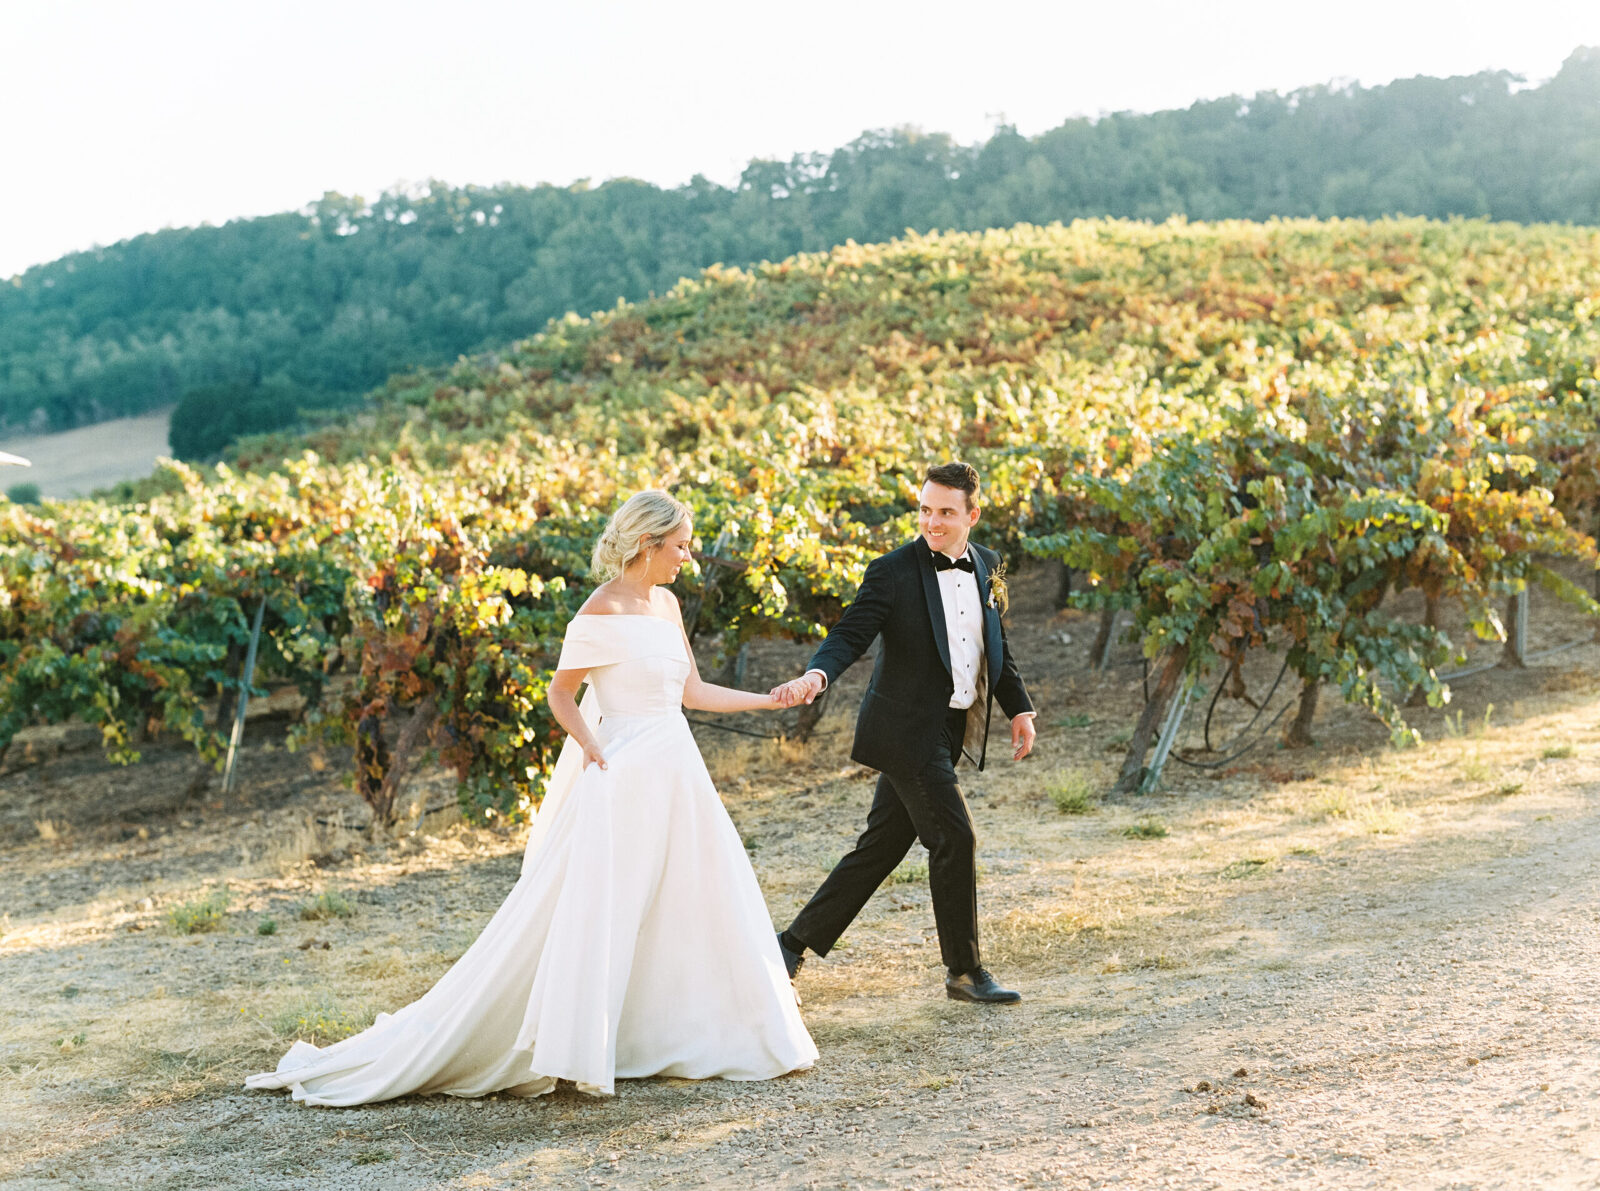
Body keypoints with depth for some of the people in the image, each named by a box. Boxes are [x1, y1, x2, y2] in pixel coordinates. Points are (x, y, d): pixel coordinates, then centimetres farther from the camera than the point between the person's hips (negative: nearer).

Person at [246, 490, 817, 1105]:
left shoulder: (666, 604, 12)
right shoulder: (602, 612, -12)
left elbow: (693, 691, 17)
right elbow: (561, 693, -8)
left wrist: (773, 699, 14)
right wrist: (594, 752, -20)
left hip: (674, 774, 8)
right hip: (623, 778, -8)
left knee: (697, 907, 11)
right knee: (592, 920, -7)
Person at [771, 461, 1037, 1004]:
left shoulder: (985, 565, 8)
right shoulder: (893, 571, -11)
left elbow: (996, 645, 19)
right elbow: (850, 634, -19)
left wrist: (1019, 708, 16)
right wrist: (816, 674, -38)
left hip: (949, 732, 7)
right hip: (908, 729, -7)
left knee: (881, 847, 11)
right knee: (954, 839, -7)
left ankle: (795, 943, 21)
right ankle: (965, 971, 8)